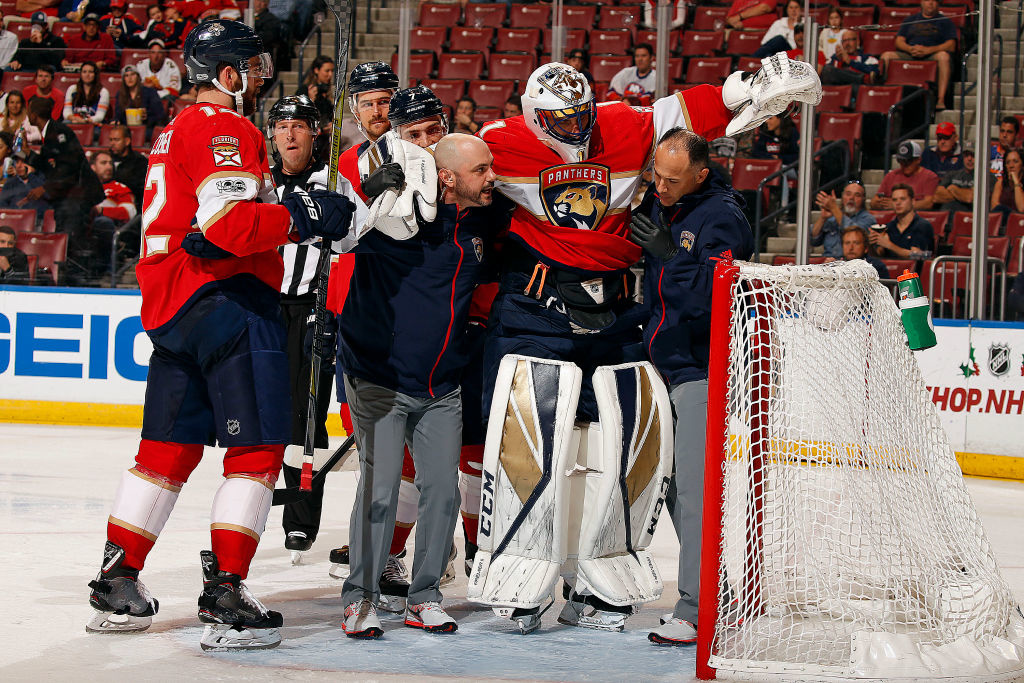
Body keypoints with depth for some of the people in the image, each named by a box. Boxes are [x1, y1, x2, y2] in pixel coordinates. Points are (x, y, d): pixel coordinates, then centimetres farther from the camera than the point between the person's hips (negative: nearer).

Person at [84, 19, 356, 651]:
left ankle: (117, 583, 18)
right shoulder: (228, 130, -10)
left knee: (170, 449, 15)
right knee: (258, 450, -6)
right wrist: (305, 218, -15)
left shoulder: (179, 130, 22)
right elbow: (227, 222, -23)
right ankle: (225, 598, -11)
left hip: (171, 308, 10)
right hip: (228, 300, -10)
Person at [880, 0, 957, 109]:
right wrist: (910, 49, -10)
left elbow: (951, 46, 0)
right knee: (886, 56, -22)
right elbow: (899, 41, 14)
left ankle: (941, 100, -42)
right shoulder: (910, 20, 24)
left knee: (943, 55, -37)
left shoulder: (945, 21, 15)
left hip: (932, 56, -3)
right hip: (909, 56, 3)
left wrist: (927, 50, -15)